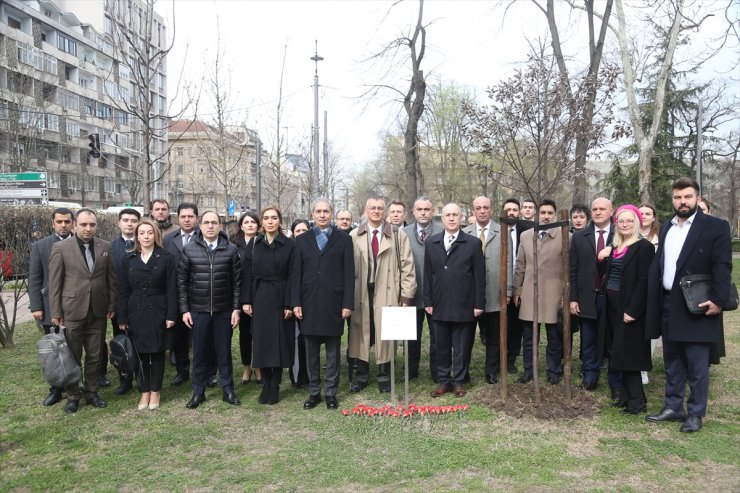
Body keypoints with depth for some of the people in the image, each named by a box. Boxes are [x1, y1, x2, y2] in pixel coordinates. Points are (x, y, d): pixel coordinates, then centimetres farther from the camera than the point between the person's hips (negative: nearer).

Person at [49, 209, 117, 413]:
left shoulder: (105, 247, 2)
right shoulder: (61, 248, -4)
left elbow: (112, 279, 6)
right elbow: (54, 283, -4)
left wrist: (112, 306, 3)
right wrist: (55, 313, -5)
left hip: (98, 312, 2)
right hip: (71, 311, -2)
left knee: (95, 356, 12)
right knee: (72, 357, 9)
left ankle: (92, 392, 26)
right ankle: (73, 395, 24)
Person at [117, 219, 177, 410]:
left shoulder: (167, 258, -3)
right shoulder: (128, 259, 5)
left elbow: (171, 289, -4)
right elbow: (123, 290, 5)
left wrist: (171, 315, -9)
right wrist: (122, 318, 1)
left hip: (158, 313, -2)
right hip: (136, 313, 2)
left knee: (157, 353, 6)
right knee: (141, 354, 7)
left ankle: (155, 391, 20)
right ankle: (144, 391, 20)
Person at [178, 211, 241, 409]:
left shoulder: (231, 249, -3)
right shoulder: (188, 249, -2)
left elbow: (237, 281, 0)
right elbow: (182, 281, 1)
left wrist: (236, 308, -4)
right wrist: (184, 309, -2)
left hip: (224, 310, 0)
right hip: (198, 310, 0)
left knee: (224, 351, 9)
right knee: (200, 352, 9)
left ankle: (227, 389, 22)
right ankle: (198, 392, 23)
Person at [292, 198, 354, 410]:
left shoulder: (343, 238, 2)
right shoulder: (302, 240, 9)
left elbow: (349, 273, -2)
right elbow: (296, 274, 6)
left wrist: (348, 303, -8)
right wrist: (296, 303, -2)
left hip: (333, 303, -2)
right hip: (309, 303, 2)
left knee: (333, 352, 7)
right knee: (311, 352, 9)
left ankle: (331, 392, 19)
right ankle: (314, 392, 21)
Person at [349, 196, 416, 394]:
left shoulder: (398, 235, 3)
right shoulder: (354, 236, 5)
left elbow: (407, 266, 1)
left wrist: (406, 294, -4)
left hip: (387, 293, -1)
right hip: (361, 292, 1)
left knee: (385, 335, 5)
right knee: (361, 334, 9)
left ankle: (384, 377, 21)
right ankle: (361, 377, 24)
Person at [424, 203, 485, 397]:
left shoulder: (473, 243, -1)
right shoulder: (431, 243, 7)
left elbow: (479, 276, -2)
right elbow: (428, 274, 7)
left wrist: (479, 304, -5)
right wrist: (428, 301, 3)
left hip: (463, 306, -2)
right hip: (440, 305, 3)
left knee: (461, 347, 7)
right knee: (442, 346, 11)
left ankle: (458, 381, 21)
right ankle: (443, 381, 22)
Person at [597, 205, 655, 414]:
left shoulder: (644, 247, -11)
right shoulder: (614, 246, 12)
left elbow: (643, 281, -17)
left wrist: (632, 310, -20)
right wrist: (602, 257, -3)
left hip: (629, 307, -8)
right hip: (612, 305, 8)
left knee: (628, 353, -3)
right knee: (620, 353, 13)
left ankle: (636, 401, 9)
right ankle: (626, 396, 23)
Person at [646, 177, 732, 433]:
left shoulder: (716, 226, -5)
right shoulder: (666, 228, 13)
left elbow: (723, 266, -11)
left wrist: (718, 300, -20)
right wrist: (655, 302, 6)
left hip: (697, 307, -6)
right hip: (668, 306, 6)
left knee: (697, 366, 2)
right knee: (672, 363, 15)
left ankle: (695, 413, 15)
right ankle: (673, 407, 26)